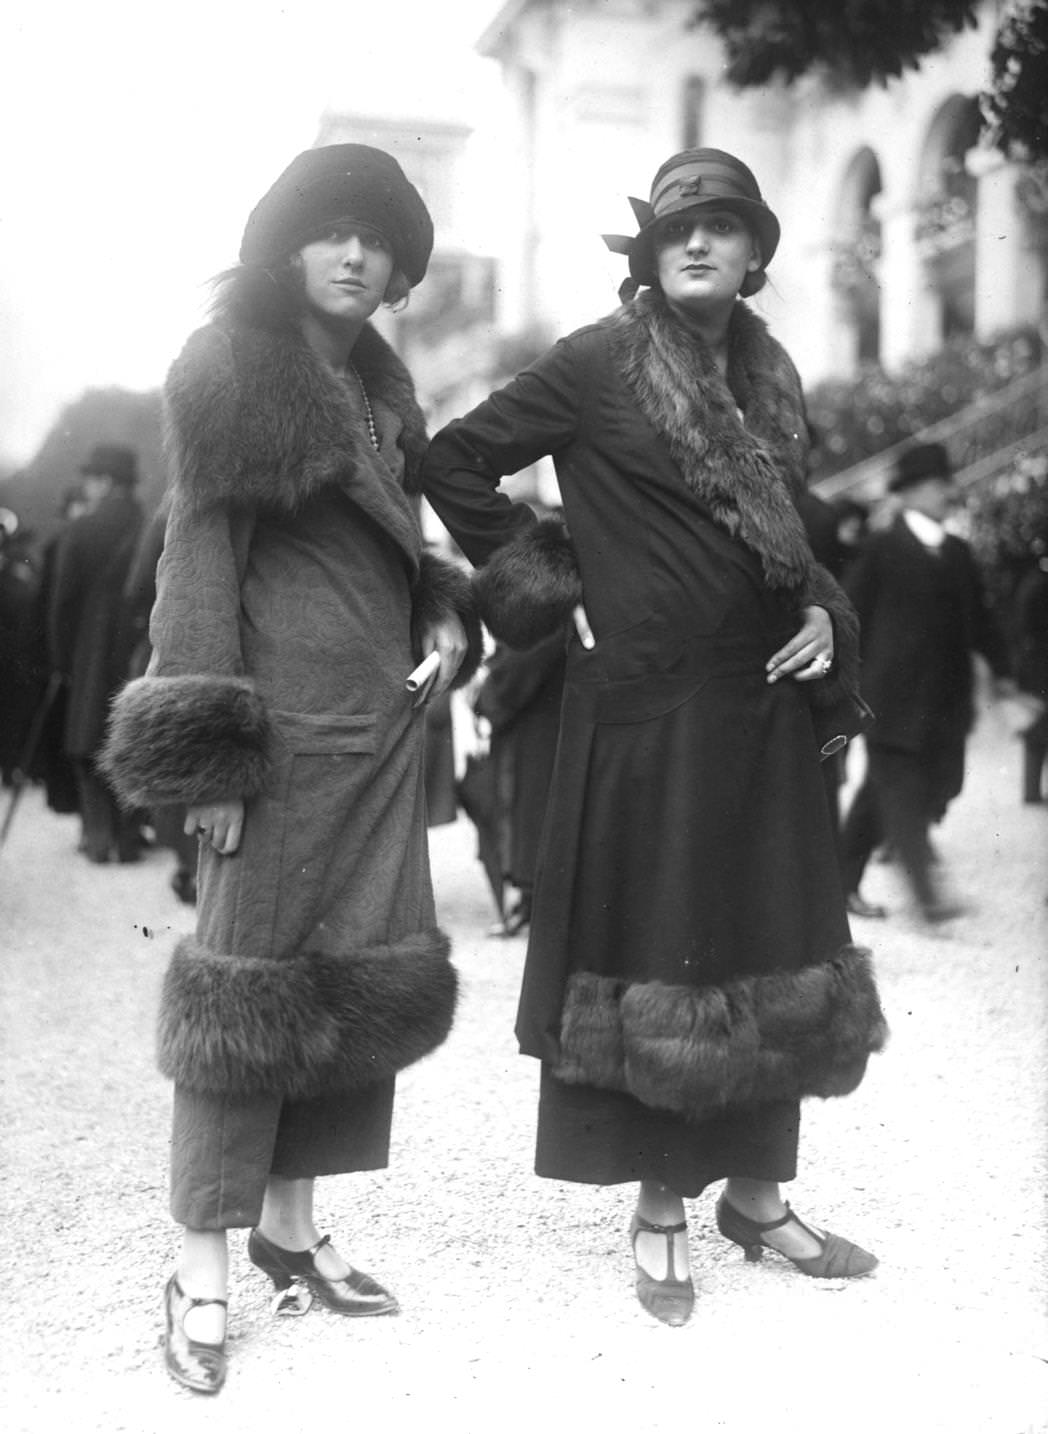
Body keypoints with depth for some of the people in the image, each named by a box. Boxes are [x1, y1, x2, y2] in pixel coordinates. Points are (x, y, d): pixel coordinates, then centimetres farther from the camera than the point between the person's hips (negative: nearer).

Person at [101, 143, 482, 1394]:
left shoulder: (375, 377, 17)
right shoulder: (228, 368, -5)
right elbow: (201, 553, -11)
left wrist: (442, 611, 7)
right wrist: (208, 753, -16)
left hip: (383, 717, 8)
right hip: (285, 716, -8)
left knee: (363, 973, 9)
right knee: (251, 974, -4)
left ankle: (290, 1225, 22)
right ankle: (202, 1268, 6)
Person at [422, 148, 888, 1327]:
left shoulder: (769, 375, 12)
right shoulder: (599, 362, -6)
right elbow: (453, 465, -4)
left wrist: (823, 617, 3)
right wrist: (556, 586, -6)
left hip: (760, 701, 6)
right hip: (644, 706, -6)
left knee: (772, 944, 10)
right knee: (655, 943, 1)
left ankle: (758, 1194, 24)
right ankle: (659, 1210, 16)